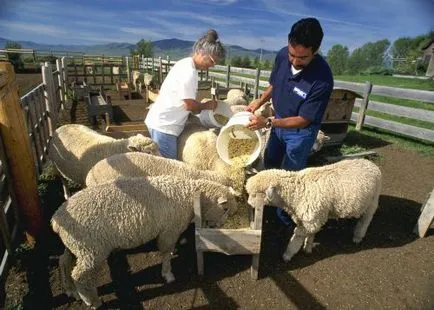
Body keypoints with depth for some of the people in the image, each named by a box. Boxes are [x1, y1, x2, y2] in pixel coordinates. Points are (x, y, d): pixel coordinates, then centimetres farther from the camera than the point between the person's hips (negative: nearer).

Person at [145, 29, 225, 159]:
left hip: (162, 121, 10)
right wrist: (206, 105, -2)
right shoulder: (189, 71, -19)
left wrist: (200, 107, 8)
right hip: (164, 125, -10)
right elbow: (189, 104, -19)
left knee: (165, 162, 16)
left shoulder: (186, 64, 11)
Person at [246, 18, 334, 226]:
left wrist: (267, 123, -34)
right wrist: (259, 101, -12)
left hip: (301, 132, -6)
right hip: (279, 121, 6)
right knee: (269, 164, 23)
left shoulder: (322, 80, -34)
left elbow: (303, 120, -27)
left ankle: (285, 214, 36)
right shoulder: (283, 55, -17)